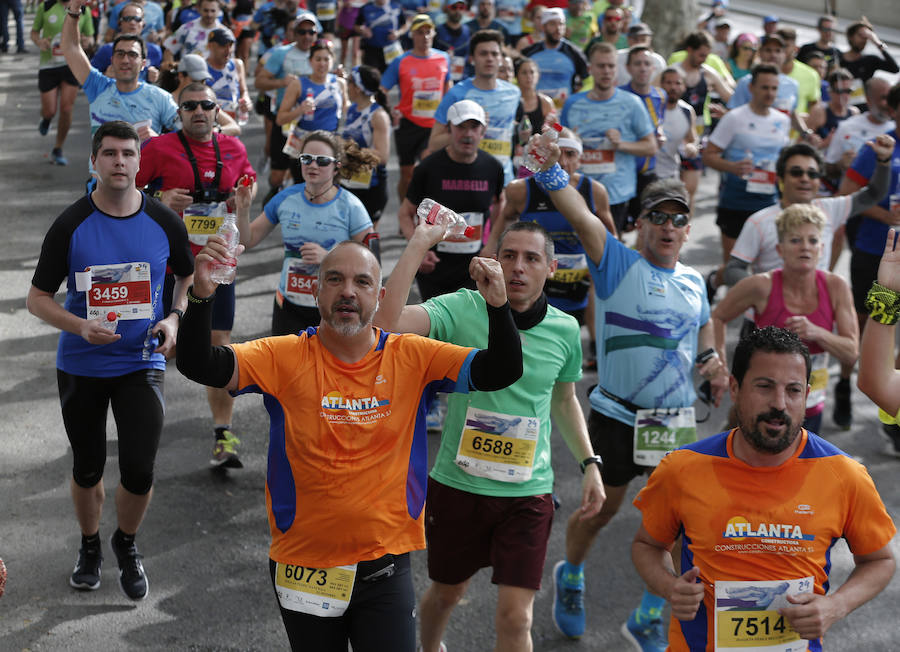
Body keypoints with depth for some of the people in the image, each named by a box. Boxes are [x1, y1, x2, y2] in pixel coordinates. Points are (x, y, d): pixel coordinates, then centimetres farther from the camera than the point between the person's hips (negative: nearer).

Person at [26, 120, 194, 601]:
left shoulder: (163, 222, -4)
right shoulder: (71, 225, -8)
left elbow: (189, 276, 14)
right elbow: (37, 298, -4)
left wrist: (174, 318, -5)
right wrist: (81, 327, -21)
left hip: (141, 363, 0)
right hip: (81, 367, 0)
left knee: (139, 470, -7)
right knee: (88, 468, 12)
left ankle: (126, 544, 23)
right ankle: (90, 546, 39)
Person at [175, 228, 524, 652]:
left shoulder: (413, 358, -4)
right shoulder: (285, 358, -7)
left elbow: (501, 373, -8)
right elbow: (197, 365, -16)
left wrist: (497, 304, -26)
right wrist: (201, 296, -34)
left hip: (385, 569, 0)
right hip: (303, 566, 0)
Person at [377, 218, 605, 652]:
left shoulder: (565, 330, -1)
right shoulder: (462, 310, -13)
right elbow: (388, 322, -31)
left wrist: (589, 463, 10)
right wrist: (419, 243, -29)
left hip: (528, 494, 1)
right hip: (458, 484, -1)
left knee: (516, 617, -6)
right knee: (448, 592, 21)